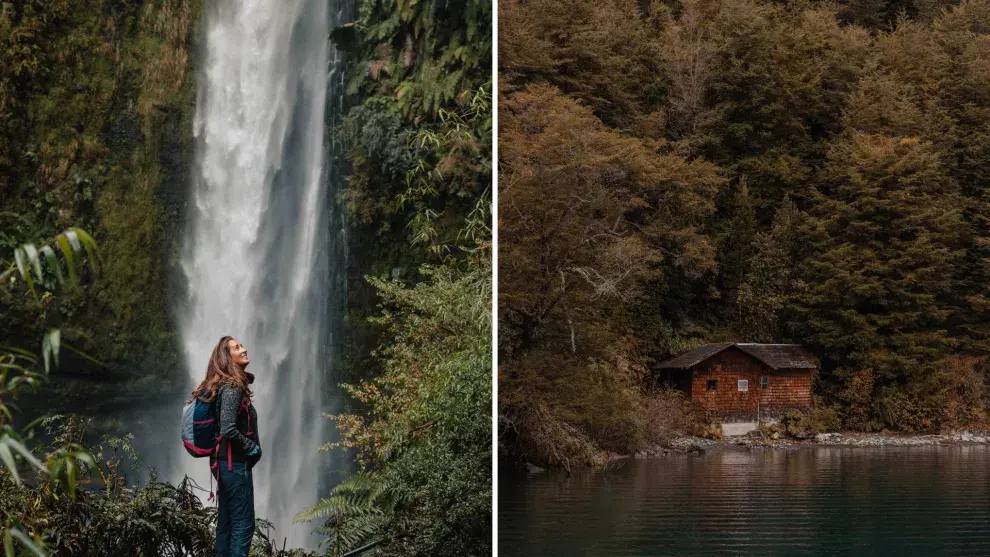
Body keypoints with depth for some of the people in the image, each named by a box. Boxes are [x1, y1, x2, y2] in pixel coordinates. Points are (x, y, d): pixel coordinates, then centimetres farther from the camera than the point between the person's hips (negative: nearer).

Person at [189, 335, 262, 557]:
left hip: (223, 462, 9)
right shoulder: (232, 388, -17)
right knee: (243, 525, -6)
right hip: (235, 464, -9)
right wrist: (252, 448, -13)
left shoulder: (226, 385, 11)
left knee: (226, 523, 12)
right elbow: (228, 429, -27)